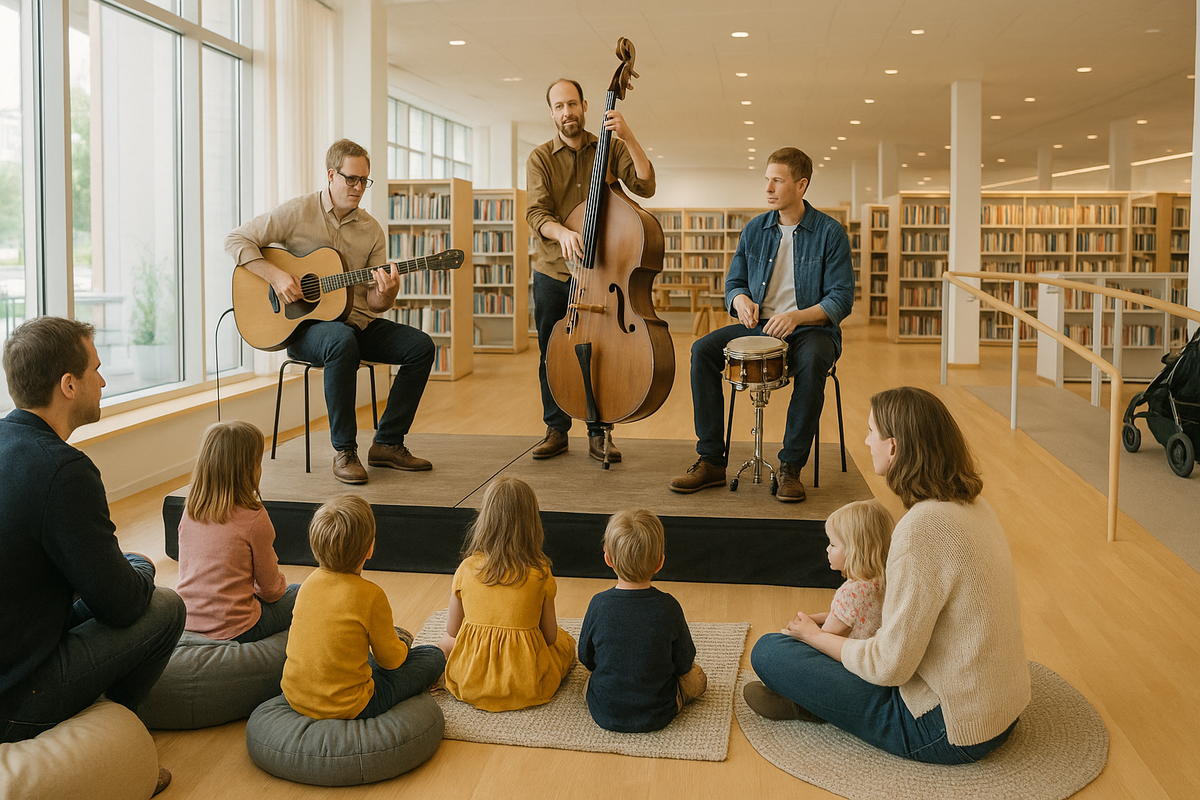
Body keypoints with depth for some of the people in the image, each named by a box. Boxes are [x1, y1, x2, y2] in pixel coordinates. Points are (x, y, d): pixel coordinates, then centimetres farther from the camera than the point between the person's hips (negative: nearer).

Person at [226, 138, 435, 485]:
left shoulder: (371, 230, 7)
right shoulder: (297, 212, -4)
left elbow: (374, 301, 6)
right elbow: (236, 239, -6)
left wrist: (386, 294, -19)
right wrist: (275, 276, -20)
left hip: (357, 321, 5)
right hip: (304, 325, -5)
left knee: (421, 346, -14)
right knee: (343, 341, -39)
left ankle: (387, 443, -5)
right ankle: (344, 451, -27)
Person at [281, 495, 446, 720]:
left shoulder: (310, 583, -3)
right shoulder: (371, 596, -21)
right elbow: (390, 660, -8)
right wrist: (401, 646, 17)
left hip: (294, 697, 7)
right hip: (345, 708, -7)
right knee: (434, 657, 6)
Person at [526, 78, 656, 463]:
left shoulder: (610, 150, 3)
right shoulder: (540, 158, 2)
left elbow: (645, 186, -12)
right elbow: (536, 213, -11)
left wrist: (628, 137, -21)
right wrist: (561, 233, -33)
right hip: (553, 273, 1)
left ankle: (598, 434, 14)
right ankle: (556, 430, 21)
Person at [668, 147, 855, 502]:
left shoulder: (830, 232, -4)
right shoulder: (755, 229, 10)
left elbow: (841, 299, -9)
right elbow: (733, 282, 16)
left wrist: (797, 316, -25)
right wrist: (740, 299, -10)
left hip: (810, 329, -4)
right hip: (758, 327, 4)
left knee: (811, 363, -39)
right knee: (702, 350, -21)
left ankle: (791, 466, -25)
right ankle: (711, 461, -17)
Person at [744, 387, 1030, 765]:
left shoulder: (922, 527, -27)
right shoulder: (972, 504, 2)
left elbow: (890, 665, -23)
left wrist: (816, 636, -5)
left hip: (949, 732, -9)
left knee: (769, 651, -7)